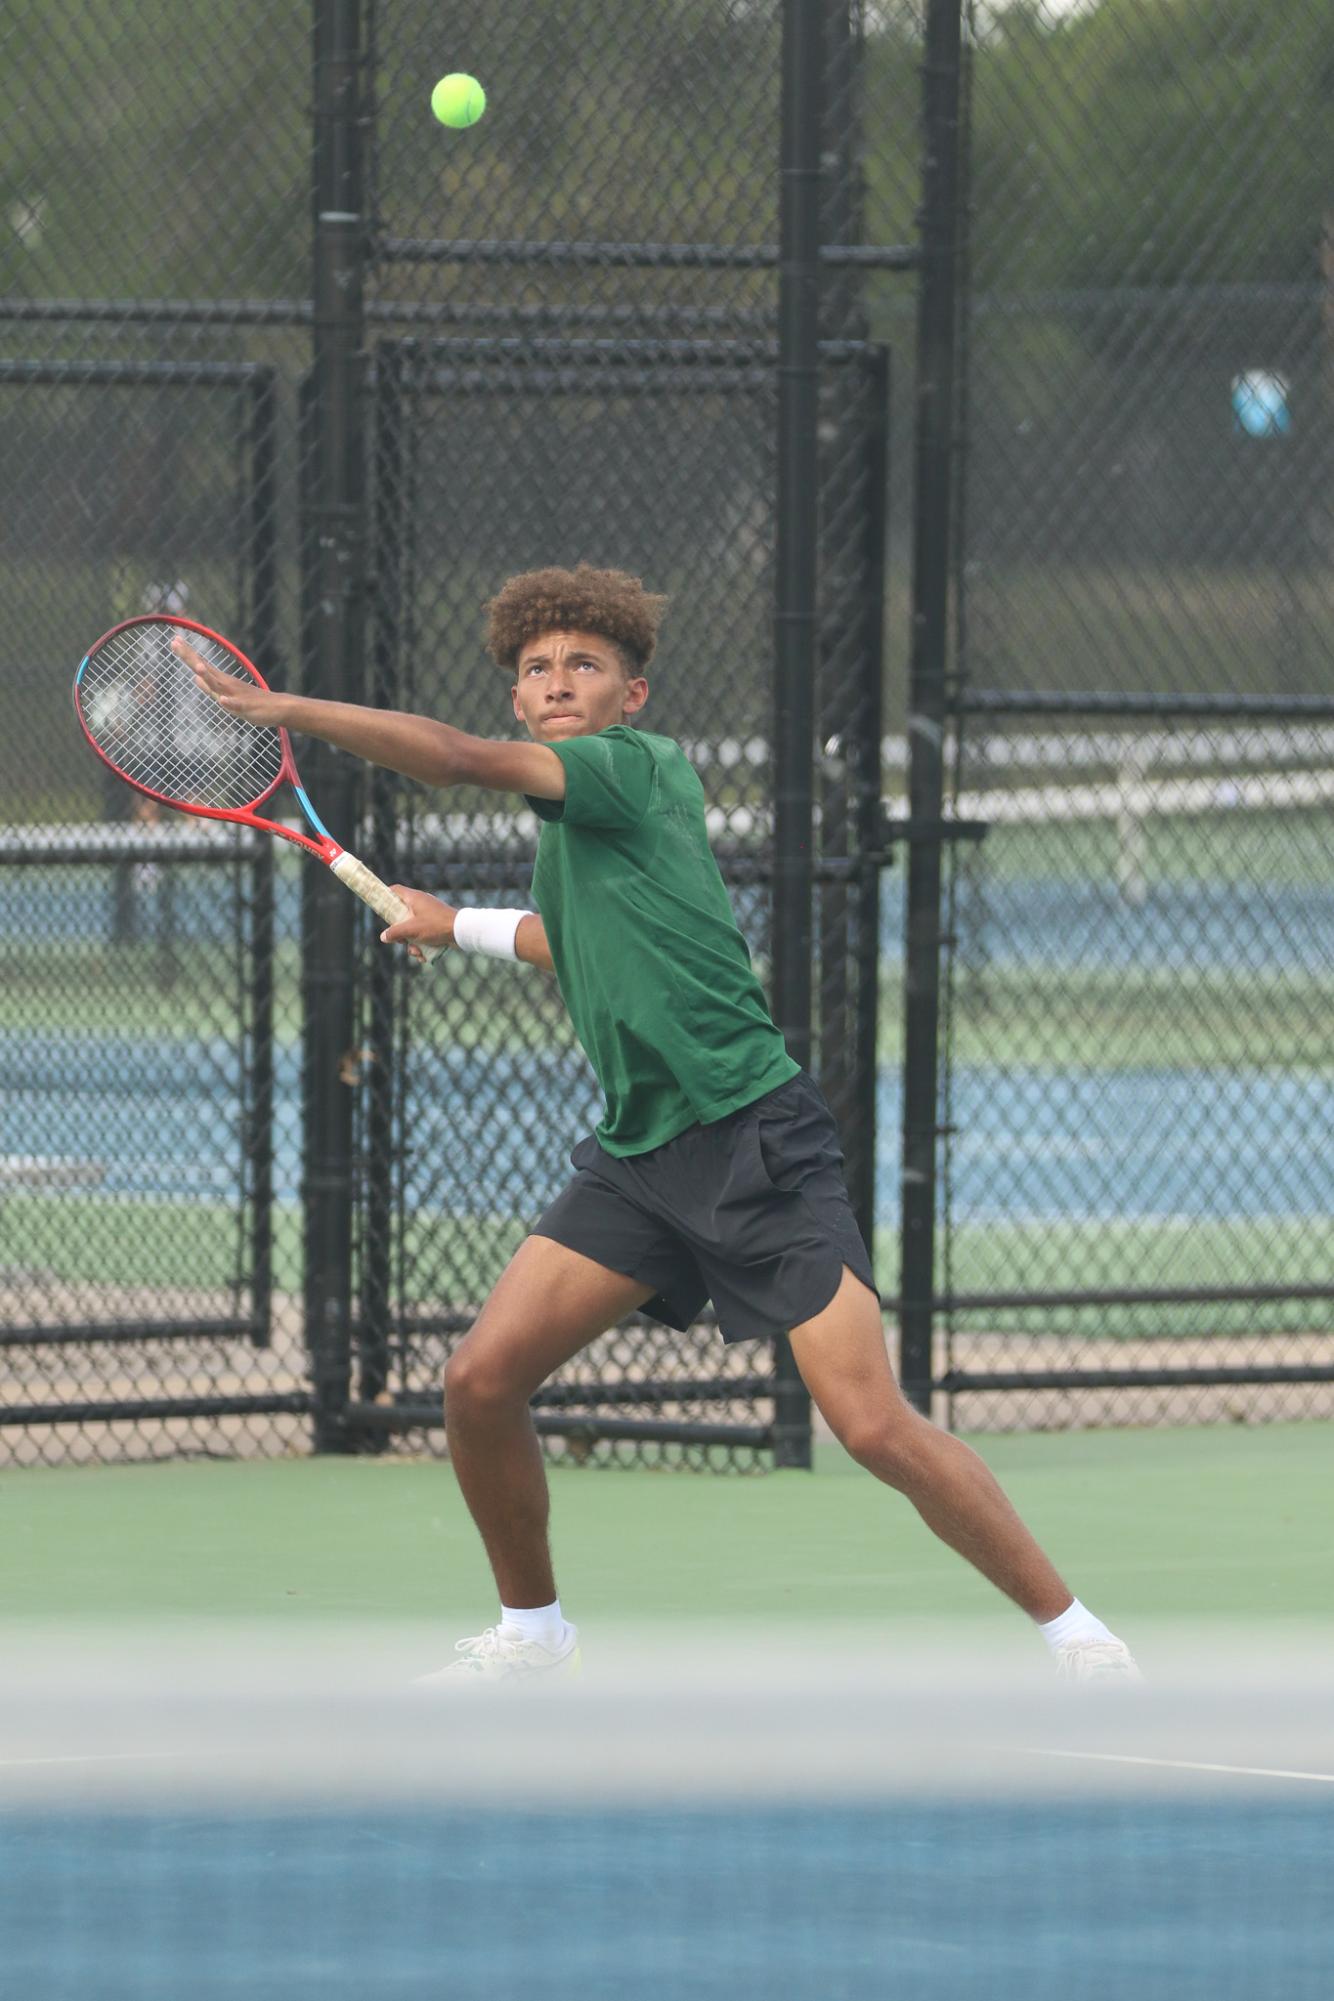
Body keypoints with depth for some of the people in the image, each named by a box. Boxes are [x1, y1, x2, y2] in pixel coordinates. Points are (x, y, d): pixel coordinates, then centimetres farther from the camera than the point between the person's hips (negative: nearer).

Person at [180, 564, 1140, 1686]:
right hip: (638, 1157, 8)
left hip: (752, 1139, -8)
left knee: (874, 1426, -16)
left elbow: (459, 759, -19)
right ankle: (533, 1628, 19)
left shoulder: (639, 766, -8)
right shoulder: (572, 825, 17)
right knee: (482, 1381, -2)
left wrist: (285, 708, -13)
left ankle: (1069, 1625, -4)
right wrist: (462, 927, 42)